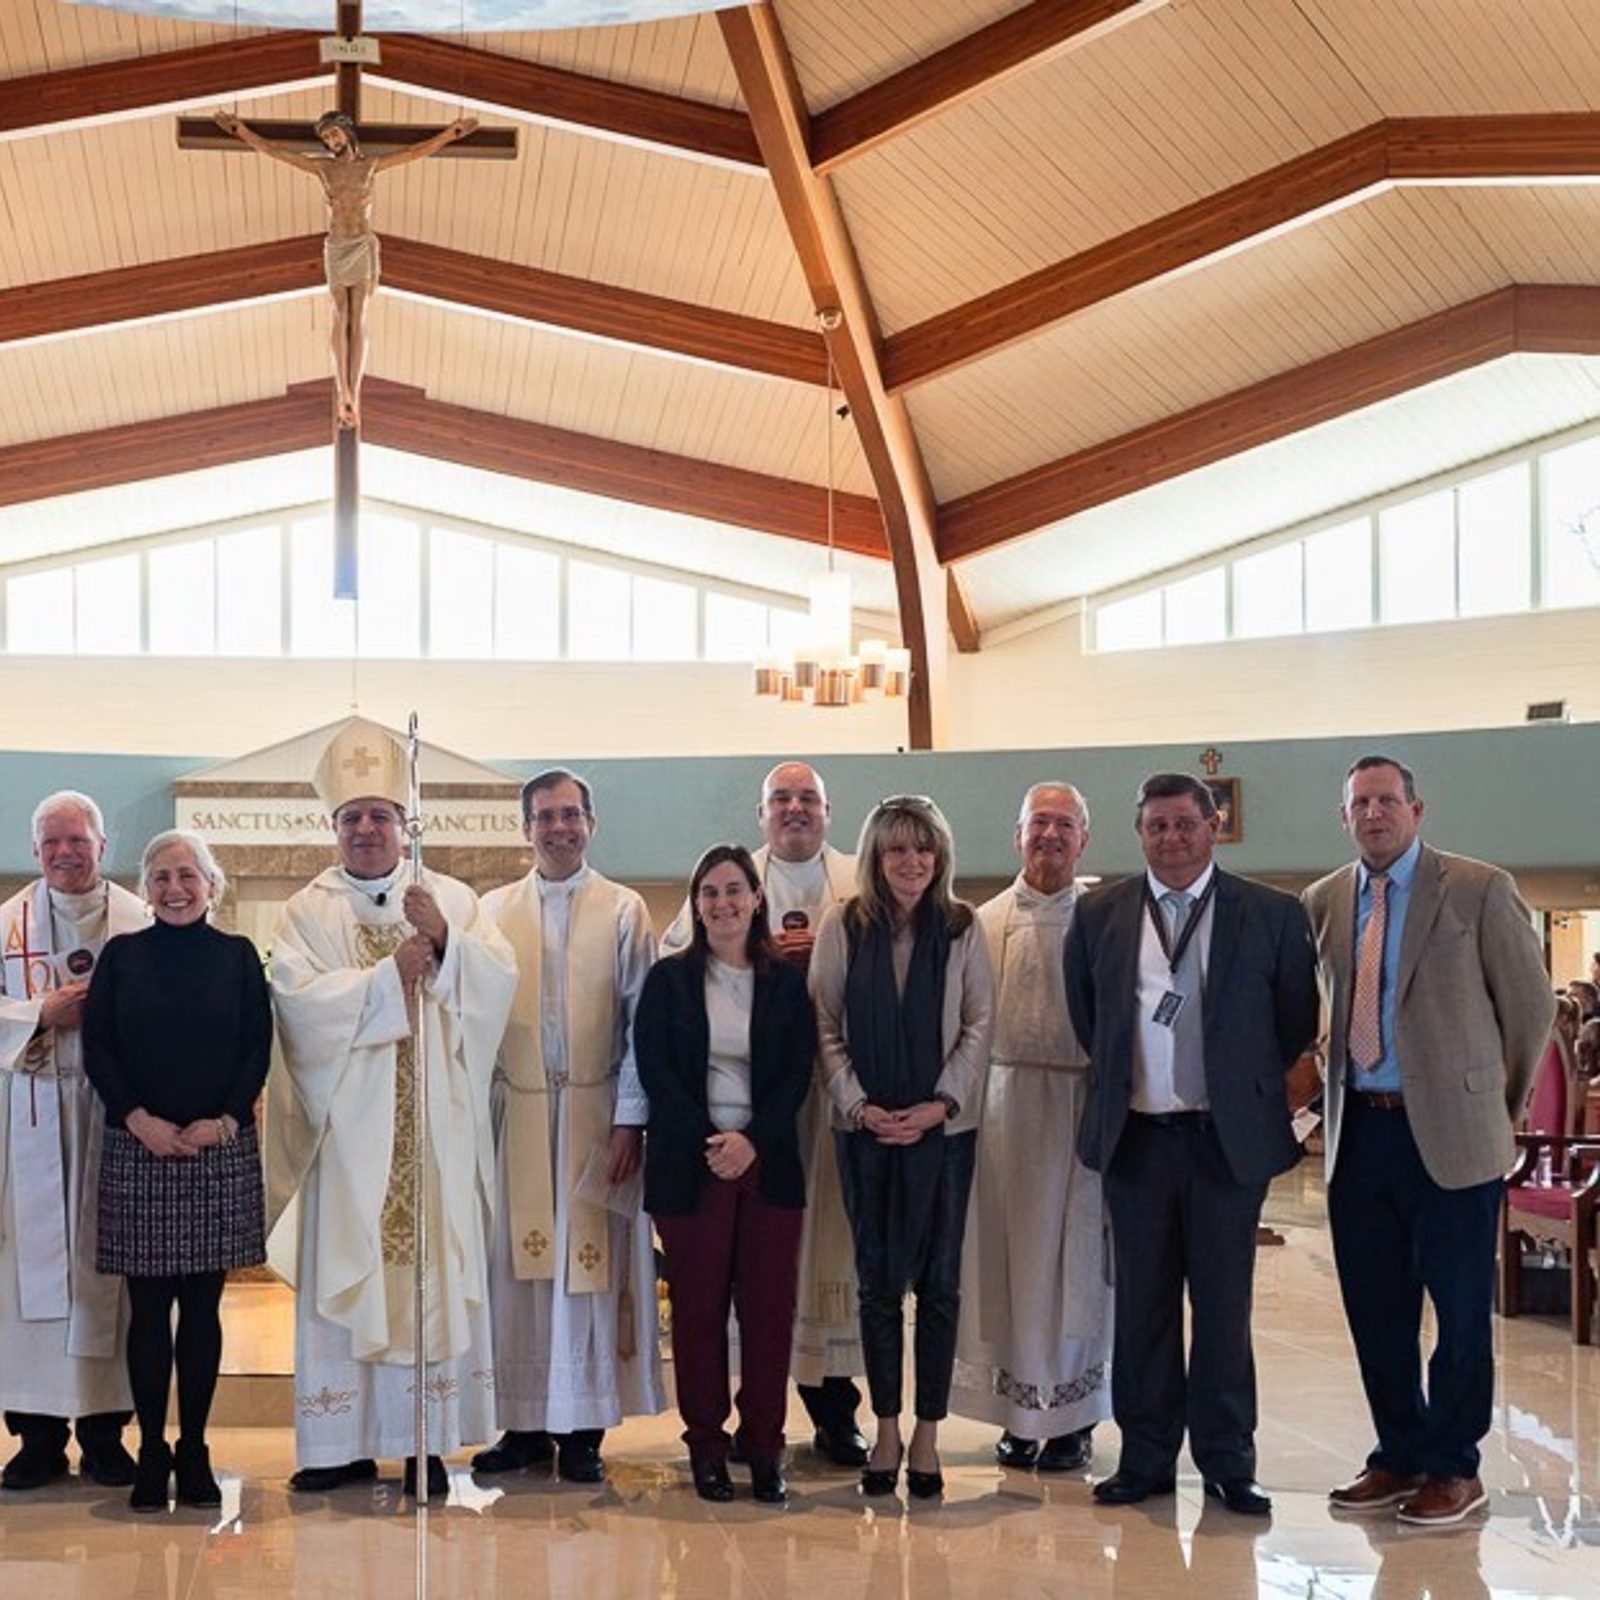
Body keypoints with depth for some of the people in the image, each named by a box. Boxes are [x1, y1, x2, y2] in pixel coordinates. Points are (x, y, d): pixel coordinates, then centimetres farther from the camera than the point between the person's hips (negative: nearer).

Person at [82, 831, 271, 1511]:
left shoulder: (237, 956, 6)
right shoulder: (122, 956, 6)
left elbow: (258, 1049, 3)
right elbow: (96, 1047, 2)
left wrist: (224, 1120, -10)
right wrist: (139, 1119, -10)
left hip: (220, 1150, 0)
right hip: (138, 1149, 0)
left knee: (202, 1305, 3)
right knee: (148, 1306, 1)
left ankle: (194, 1452, 11)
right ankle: (151, 1451, 9)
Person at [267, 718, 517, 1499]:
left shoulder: (450, 898, 9)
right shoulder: (308, 910, 5)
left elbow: (500, 976, -2)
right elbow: (298, 996, -10)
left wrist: (445, 944, -18)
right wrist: (390, 973, -14)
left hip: (434, 1125, 1)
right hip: (349, 1126, -1)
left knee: (433, 1268, 0)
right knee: (345, 1275, 0)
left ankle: (428, 1441, 5)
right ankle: (344, 1443, 7)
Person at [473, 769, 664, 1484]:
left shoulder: (624, 911, 3)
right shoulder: (493, 910, 8)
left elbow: (641, 1021, -1)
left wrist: (630, 1119, -8)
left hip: (596, 1110, -2)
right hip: (516, 1109, 2)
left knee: (589, 1262, 0)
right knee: (518, 1264, 3)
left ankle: (583, 1427, 7)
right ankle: (525, 1424, 11)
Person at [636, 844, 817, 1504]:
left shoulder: (786, 982, 8)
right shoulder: (669, 979, 5)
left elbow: (798, 1072, 2)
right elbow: (654, 1070, -2)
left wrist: (752, 1140, -12)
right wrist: (708, 1142, -12)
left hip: (768, 1162, 1)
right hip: (690, 1164, -1)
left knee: (769, 1305, 0)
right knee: (698, 1306, 2)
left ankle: (765, 1447, 8)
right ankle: (706, 1445, 11)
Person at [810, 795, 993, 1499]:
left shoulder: (962, 928, 0)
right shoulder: (842, 927, 1)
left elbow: (979, 1026, 1)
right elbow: (825, 1027, 2)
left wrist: (938, 1105, -10)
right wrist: (858, 1105, -9)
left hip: (943, 1127, 0)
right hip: (866, 1127, 0)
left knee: (939, 1282, 2)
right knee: (877, 1281, 5)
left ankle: (927, 1434, 11)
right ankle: (886, 1431, 14)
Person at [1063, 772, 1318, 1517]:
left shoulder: (1271, 915, -1)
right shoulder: (1099, 916, 3)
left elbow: (1297, 1020, 8)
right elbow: (1083, 1013, 17)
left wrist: (1248, 1086, 9)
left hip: (1228, 1139, -2)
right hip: (1135, 1138, 2)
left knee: (1223, 1306, 5)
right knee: (1142, 1305, 8)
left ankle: (1227, 1463, 15)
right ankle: (1145, 1457, 17)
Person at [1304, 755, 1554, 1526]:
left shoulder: (1479, 890, -4)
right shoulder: (1323, 903, 8)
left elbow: (1530, 1005, 1)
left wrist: (1501, 1106, 7)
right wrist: (1333, 1098, 13)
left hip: (1449, 1132, -4)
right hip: (1359, 1131, 4)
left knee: (1460, 1306, 2)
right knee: (1374, 1307, 10)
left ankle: (1454, 1468, 15)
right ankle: (1399, 1454, 24)